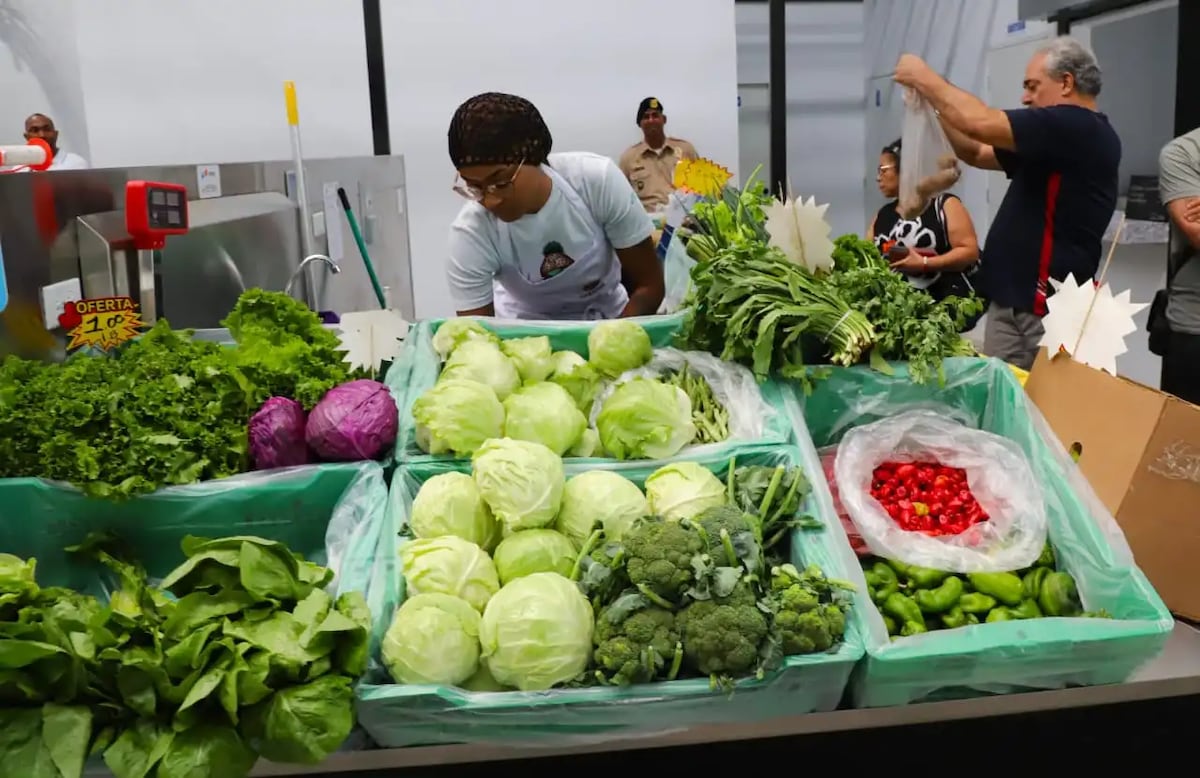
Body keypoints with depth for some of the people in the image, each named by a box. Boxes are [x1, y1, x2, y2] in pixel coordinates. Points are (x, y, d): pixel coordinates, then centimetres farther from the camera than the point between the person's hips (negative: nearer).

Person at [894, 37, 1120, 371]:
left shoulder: (1079, 129, -13)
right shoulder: (1049, 140, 17)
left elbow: (981, 124, -21)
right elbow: (976, 153, 21)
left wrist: (924, 78, -8)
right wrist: (934, 104, 8)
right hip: (1011, 302, 9)